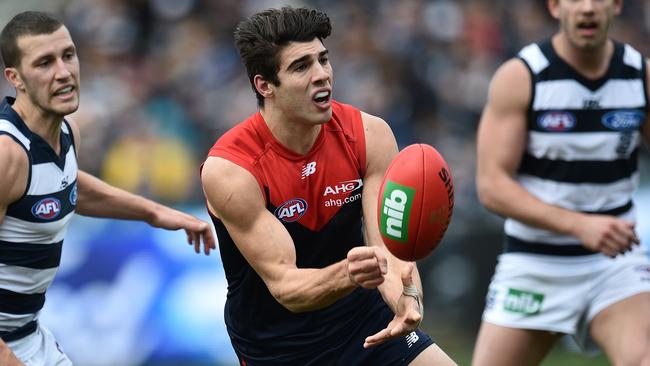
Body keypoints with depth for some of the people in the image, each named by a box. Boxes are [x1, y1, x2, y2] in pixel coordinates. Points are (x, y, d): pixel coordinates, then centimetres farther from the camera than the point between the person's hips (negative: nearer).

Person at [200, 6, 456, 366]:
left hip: (366, 321, 3)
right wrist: (345, 275, -48)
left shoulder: (369, 135, -12)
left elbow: (390, 247, -17)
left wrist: (407, 299, -40)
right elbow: (282, 284, -27)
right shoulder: (228, 169, -24)